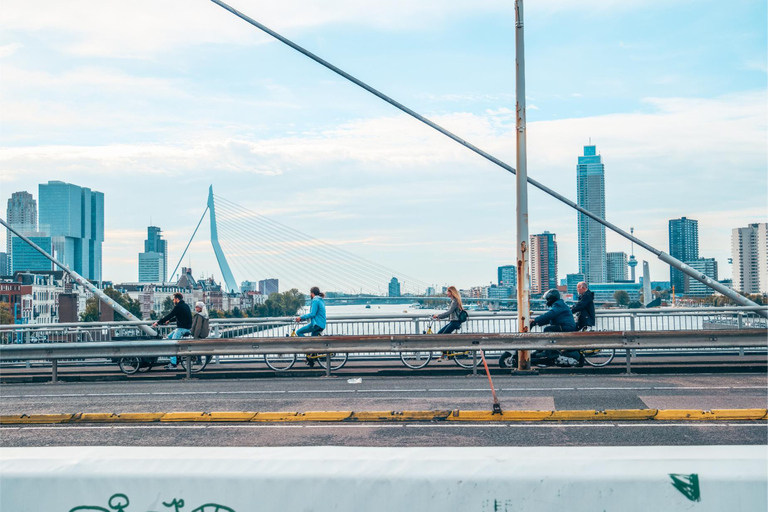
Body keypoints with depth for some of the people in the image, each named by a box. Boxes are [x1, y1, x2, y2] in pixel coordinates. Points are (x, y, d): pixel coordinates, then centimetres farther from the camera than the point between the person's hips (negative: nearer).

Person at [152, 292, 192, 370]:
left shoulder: (178, 307, -14)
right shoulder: (186, 305, 15)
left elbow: (169, 316, -14)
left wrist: (158, 322, -7)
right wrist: (169, 320, 34)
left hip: (182, 328, -10)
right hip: (187, 327, 10)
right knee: (169, 337, 19)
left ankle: (173, 364, -12)